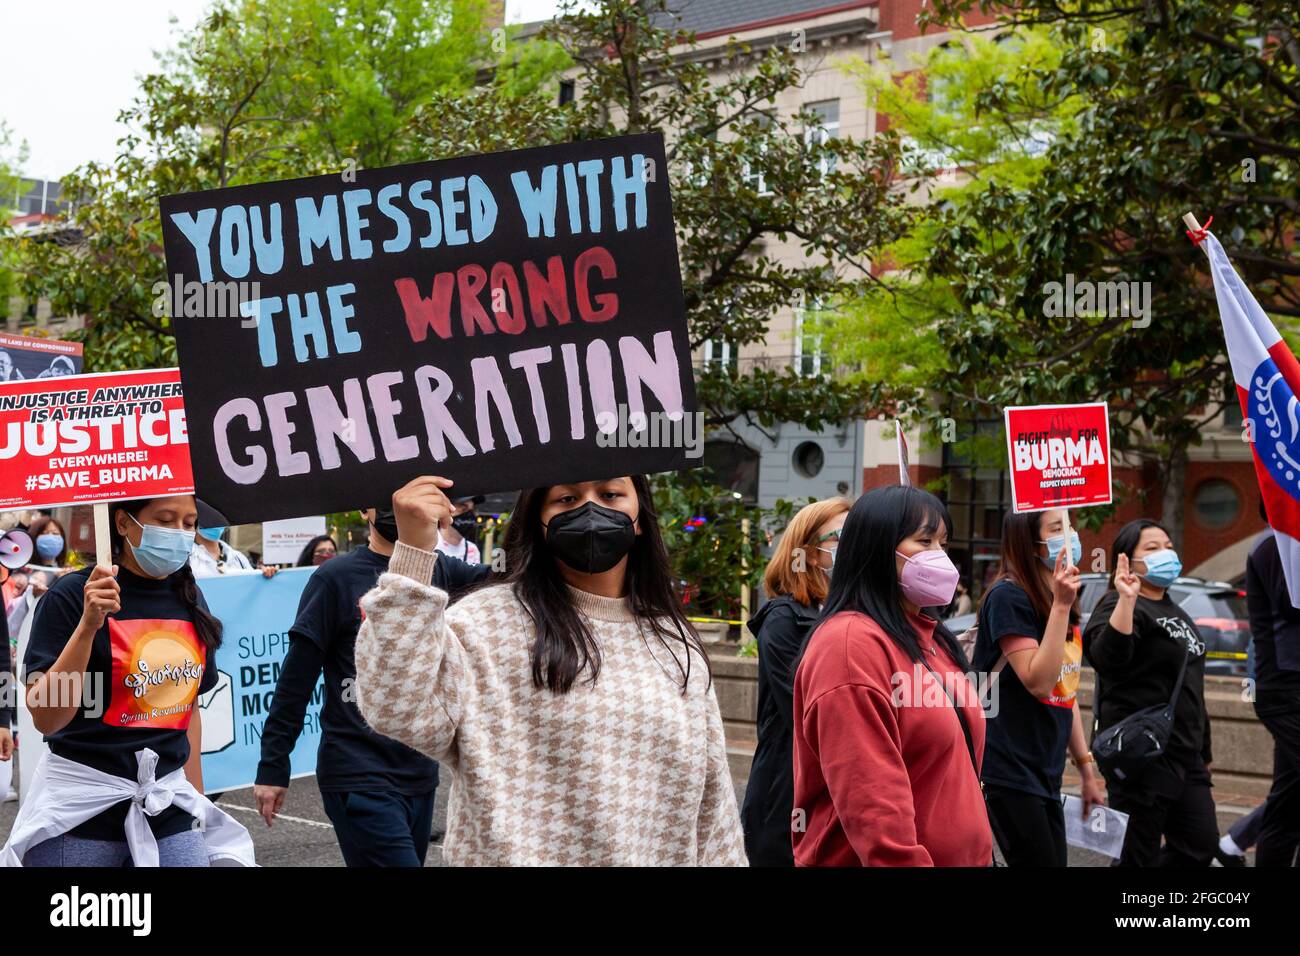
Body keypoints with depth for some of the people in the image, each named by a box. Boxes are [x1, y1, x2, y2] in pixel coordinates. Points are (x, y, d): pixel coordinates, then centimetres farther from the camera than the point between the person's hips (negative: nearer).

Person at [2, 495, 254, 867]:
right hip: (81, 806, -4)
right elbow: (45, 718, -17)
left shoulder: (188, 598, 8)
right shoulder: (72, 595, -9)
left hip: (168, 803, 5)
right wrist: (88, 625, -25)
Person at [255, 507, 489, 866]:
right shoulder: (335, 578, -5)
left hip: (421, 775, 5)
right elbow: (295, 681, -5)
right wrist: (272, 766, -6)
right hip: (361, 779, -5)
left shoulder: (441, 572, 9)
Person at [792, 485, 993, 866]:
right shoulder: (850, 644, -17)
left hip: (958, 856, 9)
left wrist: (976, 853, 17)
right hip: (879, 860, -9)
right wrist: (902, 860, -26)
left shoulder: (930, 641, 13)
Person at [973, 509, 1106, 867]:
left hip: (1046, 774, 9)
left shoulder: (1063, 600, 14)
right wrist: (1061, 605, -24)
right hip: (1008, 772, -8)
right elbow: (1038, 681, -21)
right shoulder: (1008, 596, -13)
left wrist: (1087, 769, 19)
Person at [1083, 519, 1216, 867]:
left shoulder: (1176, 613, 20)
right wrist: (1126, 600, -41)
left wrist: (1203, 753, 28)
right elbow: (1107, 658, -32)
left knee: (1200, 845, 9)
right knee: (1140, 853, -5)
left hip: (1184, 753, 9)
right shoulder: (1120, 606, -11)